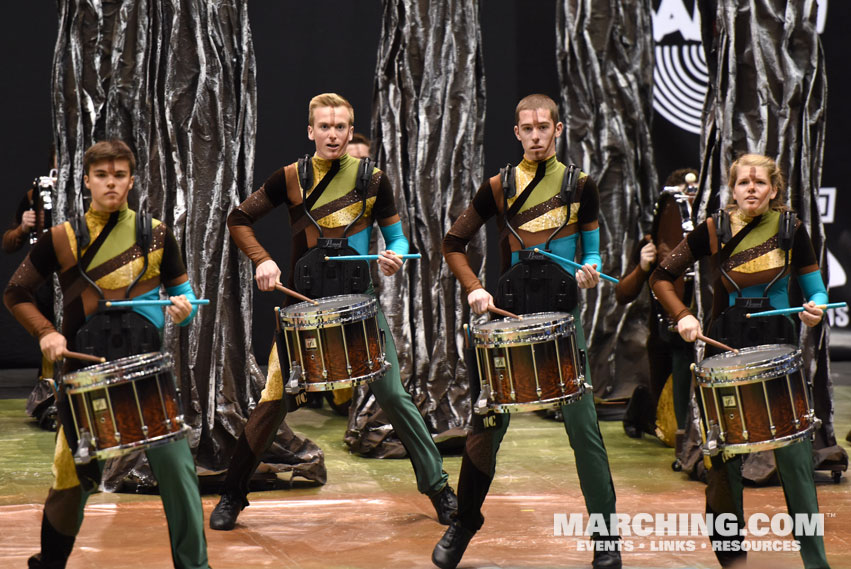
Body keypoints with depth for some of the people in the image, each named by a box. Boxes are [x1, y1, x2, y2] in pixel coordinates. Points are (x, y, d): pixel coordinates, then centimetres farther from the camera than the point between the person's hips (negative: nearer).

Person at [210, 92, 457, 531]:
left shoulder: (373, 180, 0)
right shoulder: (291, 178, -1)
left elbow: (397, 237, 8)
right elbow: (238, 219, 6)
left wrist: (395, 258, -14)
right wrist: (262, 260, -9)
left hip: (359, 301, 0)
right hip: (304, 301, 0)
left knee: (392, 395, -3)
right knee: (275, 399, -3)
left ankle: (438, 487, 9)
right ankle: (232, 495, 9)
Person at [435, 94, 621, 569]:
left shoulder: (580, 185, 5)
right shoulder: (499, 187, 6)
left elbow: (592, 250, 11)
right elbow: (455, 243, 13)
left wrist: (590, 272, -11)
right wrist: (475, 289, -1)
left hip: (562, 314, -1)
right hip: (509, 313, 1)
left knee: (582, 423, -6)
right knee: (489, 423, 6)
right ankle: (464, 524, 22)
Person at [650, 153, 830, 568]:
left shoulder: (790, 228, 1)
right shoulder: (715, 229, 0)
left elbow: (815, 288, 7)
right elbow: (662, 277, 6)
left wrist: (815, 309, -14)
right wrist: (682, 316, -8)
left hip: (778, 346, 0)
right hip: (725, 345, 1)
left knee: (794, 454, -6)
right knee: (724, 453, 4)